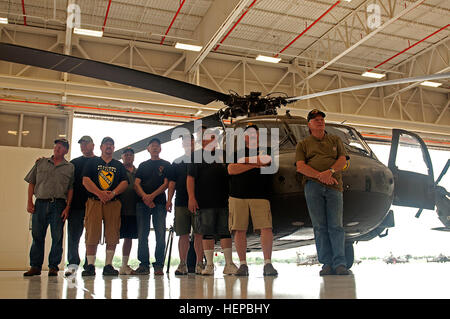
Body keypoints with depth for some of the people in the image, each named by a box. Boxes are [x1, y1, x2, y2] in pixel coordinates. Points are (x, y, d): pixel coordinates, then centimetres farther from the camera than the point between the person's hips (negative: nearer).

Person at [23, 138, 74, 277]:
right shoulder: (40, 163, 14)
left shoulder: (70, 167, 9)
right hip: (40, 203, 2)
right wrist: (29, 202, 4)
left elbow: (71, 189, 5)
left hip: (59, 204, -1)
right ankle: (35, 266, 12)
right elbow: (31, 183, 12)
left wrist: (67, 207, -5)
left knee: (57, 237, -1)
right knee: (37, 235, 3)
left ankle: (53, 266, 6)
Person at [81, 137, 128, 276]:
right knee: (92, 234, -6)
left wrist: (113, 193, -10)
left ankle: (108, 265, 5)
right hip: (94, 201, -2)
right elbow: (86, 180, 0)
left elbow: (124, 182, 8)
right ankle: (90, 266, 1)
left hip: (113, 203, 2)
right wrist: (100, 193, -13)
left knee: (112, 236, -3)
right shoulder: (92, 162, 13)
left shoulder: (119, 165, 20)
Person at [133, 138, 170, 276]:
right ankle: (144, 265, 5)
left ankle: (158, 265, -2)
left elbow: (166, 184, 0)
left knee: (160, 234, -7)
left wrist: (152, 195, -13)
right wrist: (144, 196, -10)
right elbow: (136, 183, 9)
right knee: (142, 234, -1)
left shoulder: (166, 165, 12)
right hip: (142, 203, 2)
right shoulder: (143, 165, 20)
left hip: (159, 203, -2)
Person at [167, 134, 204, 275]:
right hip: (181, 202, 2)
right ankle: (183, 265, 9)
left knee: (199, 234, -2)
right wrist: (169, 200, 2)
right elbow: (172, 183, 13)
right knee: (183, 234, 3)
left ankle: (199, 264, 3)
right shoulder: (177, 162, 16)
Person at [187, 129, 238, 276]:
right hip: (205, 203, -4)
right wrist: (191, 197, -13)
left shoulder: (222, 156, 17)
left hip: (223, 202, 4)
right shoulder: (197, 157, 4)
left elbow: (230, 175, 24)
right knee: (207, 233, 0)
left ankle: (229, 264, 7)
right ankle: (209, 265, 7)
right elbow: (190, 178, -3)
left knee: (226, 232, 2)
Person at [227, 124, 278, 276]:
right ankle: (243, 264, 5)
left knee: (266, 228, -13)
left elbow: (265, 161, -6)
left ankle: (267, 264, -8)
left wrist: (244, 160, 1)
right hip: (238, 195, 1)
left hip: (260, 196, -1)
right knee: (239, 230, -2)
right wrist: (254, 164, -1)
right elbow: (231, 169, 2)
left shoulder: (266, 150, 18)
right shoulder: (237, 152, 20)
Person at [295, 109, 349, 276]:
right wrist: (320, 175, -12)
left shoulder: (335, 140, 22)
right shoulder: (303, 144, 16)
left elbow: (342, 160, 8)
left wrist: (330, 171, -12)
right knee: (320, 226, -4)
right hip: (313, 185, -1)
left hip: (334, 187, 1)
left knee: (336, 226, -7)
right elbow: (300, 166, 2)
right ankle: (327, 264, -2)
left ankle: (340, 264, -6)